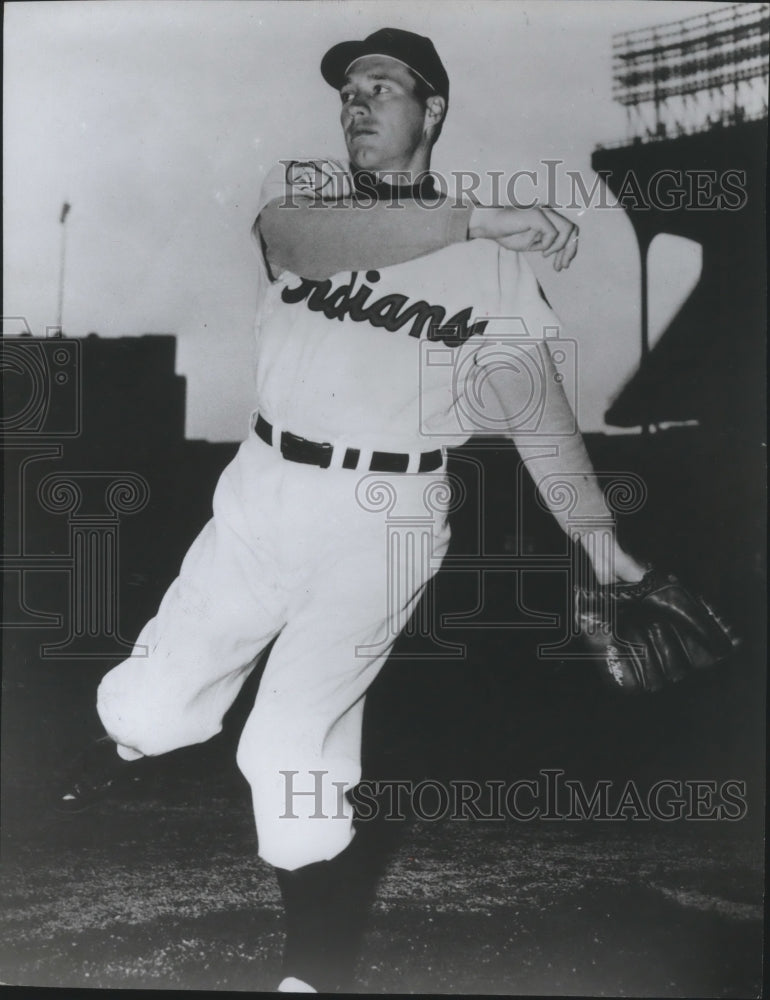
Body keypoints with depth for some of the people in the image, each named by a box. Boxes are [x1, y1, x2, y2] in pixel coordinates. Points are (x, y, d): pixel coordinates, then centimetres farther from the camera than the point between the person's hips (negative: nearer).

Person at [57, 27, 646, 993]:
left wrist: (598, 538, -11)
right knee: (152, 709, 4)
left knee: (291, 750, -10)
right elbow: (303, 238, -18)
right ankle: (128, 734, 43)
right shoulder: (297, 187, 7)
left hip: (384, 516, -2)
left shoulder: (490, 259, 2)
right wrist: (474, 215, -23)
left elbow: (536, 401, -1)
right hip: (260, 494, 3)